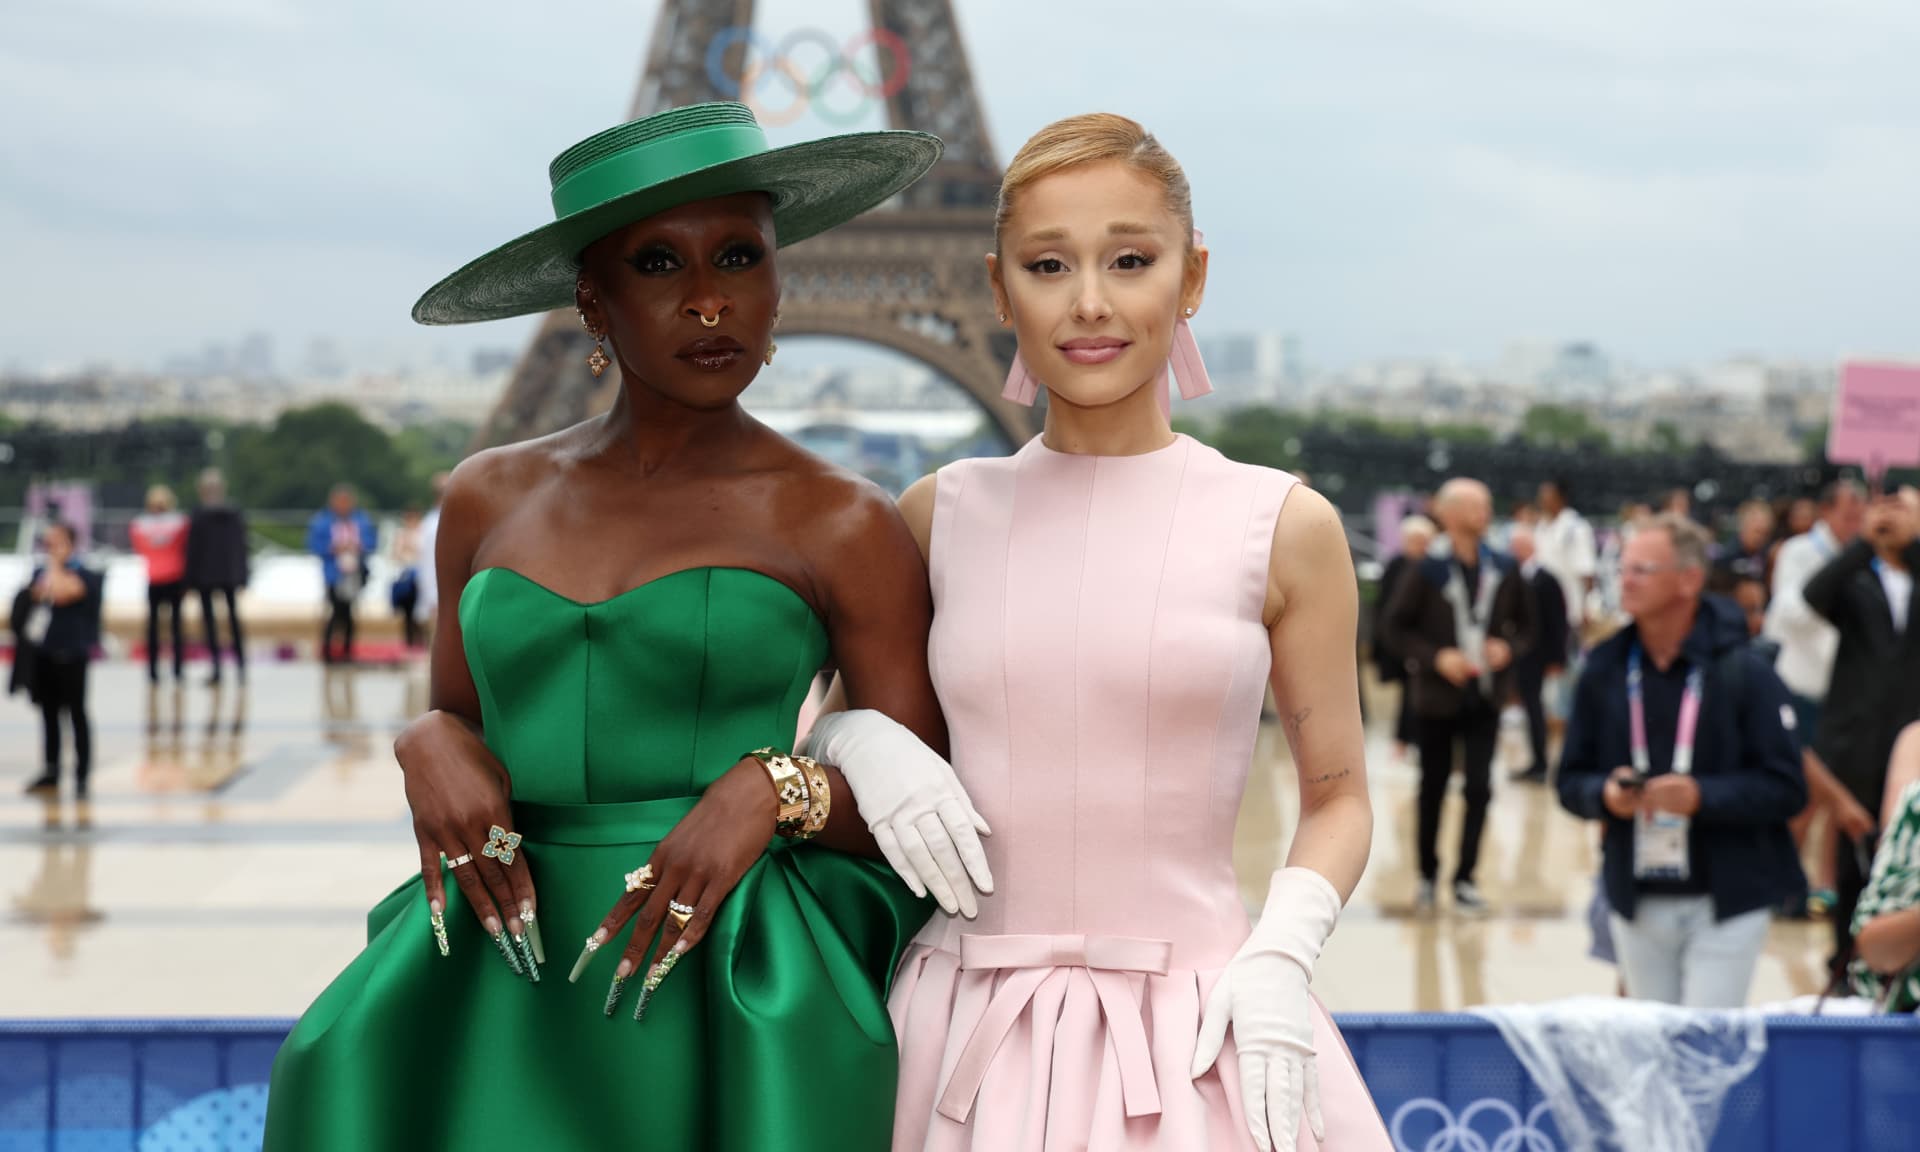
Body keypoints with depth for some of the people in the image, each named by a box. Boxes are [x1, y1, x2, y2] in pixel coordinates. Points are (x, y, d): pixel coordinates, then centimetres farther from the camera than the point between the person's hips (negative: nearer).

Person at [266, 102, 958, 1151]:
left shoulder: (845, 529, -1)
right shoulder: (492, 499, 9)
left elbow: (926, 814, 1)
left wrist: (774, 790, -17)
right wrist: (430, 745, -5)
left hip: (732, 1010, -3)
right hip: (505, 1001, 3)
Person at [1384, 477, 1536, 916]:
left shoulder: (1505, 570, -1)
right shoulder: (1429, 571, -10)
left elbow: (1528, 626, 9)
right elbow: (1397, 627, -6)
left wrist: (1510, 647, -11)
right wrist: (1436, 658, -17)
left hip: (1484, 698, 2)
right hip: (1438, 696, -2)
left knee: (1479, 788, -3)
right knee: (1433, 786, 10)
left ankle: (1465, 879, 5)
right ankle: (1428, 876, 23)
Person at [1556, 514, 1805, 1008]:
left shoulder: (1744, 671, -8)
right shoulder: (1604, 671, 3)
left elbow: (1786, 788, -10)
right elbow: (1571, 782, 8)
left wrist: (1702, 796, -24)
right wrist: (1606, 795, -14)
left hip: (1726, 902, -4)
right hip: (1636, 903, 4)